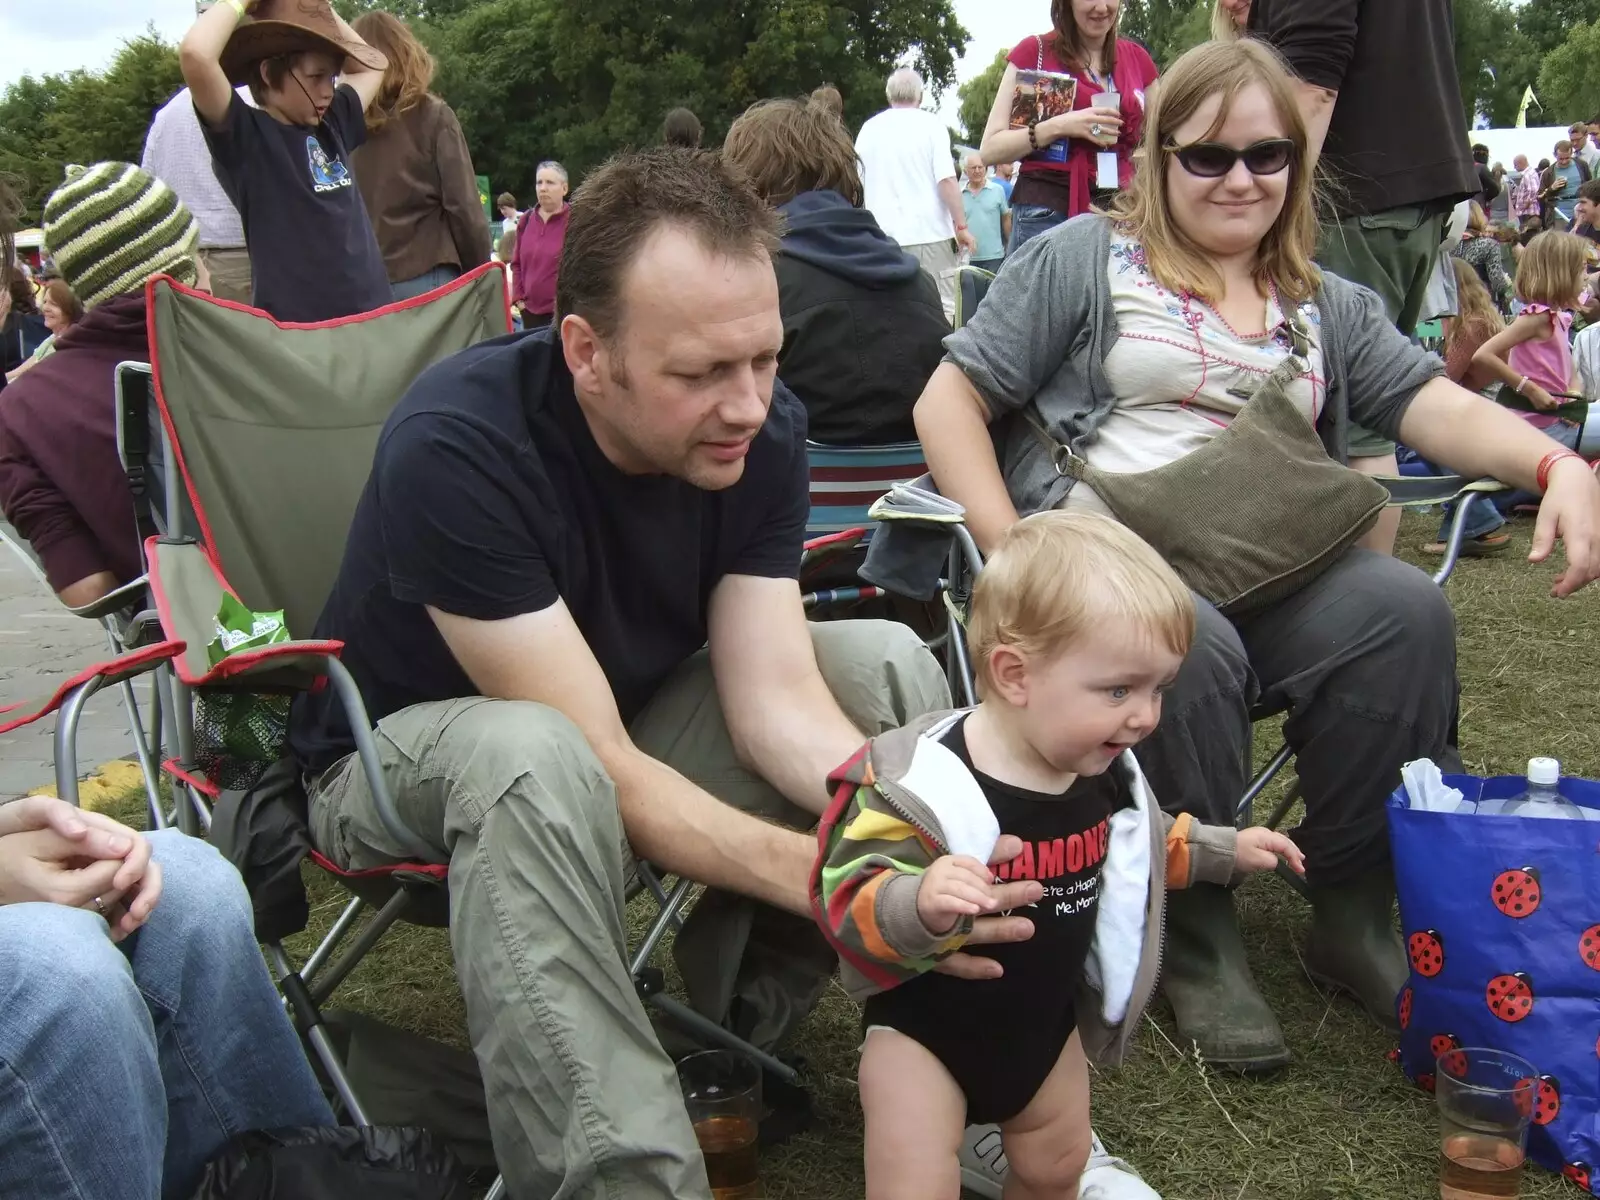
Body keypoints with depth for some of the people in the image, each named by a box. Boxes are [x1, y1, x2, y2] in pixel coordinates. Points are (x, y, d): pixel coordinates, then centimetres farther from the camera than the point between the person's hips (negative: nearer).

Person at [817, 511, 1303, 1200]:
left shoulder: (1103, 772, -8)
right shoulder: (923, 782, -32)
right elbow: (850, 899, -36)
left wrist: (1223, 852, 13)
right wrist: (918, 904, -56)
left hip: (1047, 1024, 6)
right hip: (926, 1031, -6)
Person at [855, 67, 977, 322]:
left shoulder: (868, 129, 11)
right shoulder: (930, 124, -1)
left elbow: (857, 183, 19)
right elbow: (946, 180, -10)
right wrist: (961, 225, -6)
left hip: (882, 235, 4)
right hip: (929, 233, -4)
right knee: (941, 307, -1)